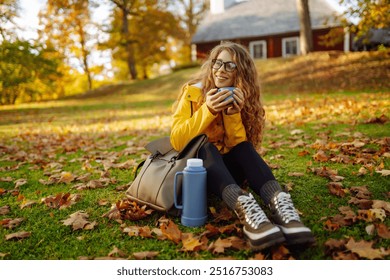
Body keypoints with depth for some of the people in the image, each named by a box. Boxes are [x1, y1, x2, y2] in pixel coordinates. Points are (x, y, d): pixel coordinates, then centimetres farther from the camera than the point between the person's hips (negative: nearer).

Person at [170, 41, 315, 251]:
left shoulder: (240, 98, -1)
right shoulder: (192, 92, -9)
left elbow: (239, 146, -9)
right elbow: (176, 141, -18)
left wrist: (234, 114, -25)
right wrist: (207, 110, -28)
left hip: (226, 169, 3)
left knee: (244, 148, -27)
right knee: (205, 147, -34)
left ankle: (279, 203, -49)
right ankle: (243, 206, -58)